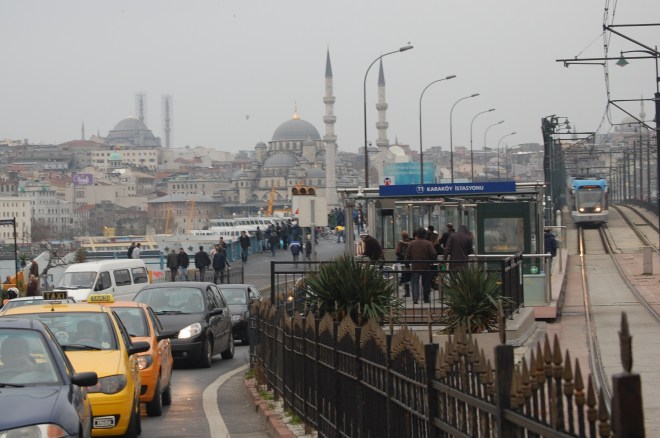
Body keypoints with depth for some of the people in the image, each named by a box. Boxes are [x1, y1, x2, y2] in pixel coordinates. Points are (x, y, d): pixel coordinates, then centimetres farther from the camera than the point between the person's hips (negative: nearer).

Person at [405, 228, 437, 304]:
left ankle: (415, 299, -14)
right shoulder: (428, 243, -5)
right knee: (426, 284, 11)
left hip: (415, 267, 0)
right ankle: (426, 299, 16)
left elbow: (407, 255, 1)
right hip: (426, 267, 0)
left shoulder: (411, 244, -1)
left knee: (415, 283, 0)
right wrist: (431, 262, 6)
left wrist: (410, 262, 17)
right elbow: (434, 254, -11)